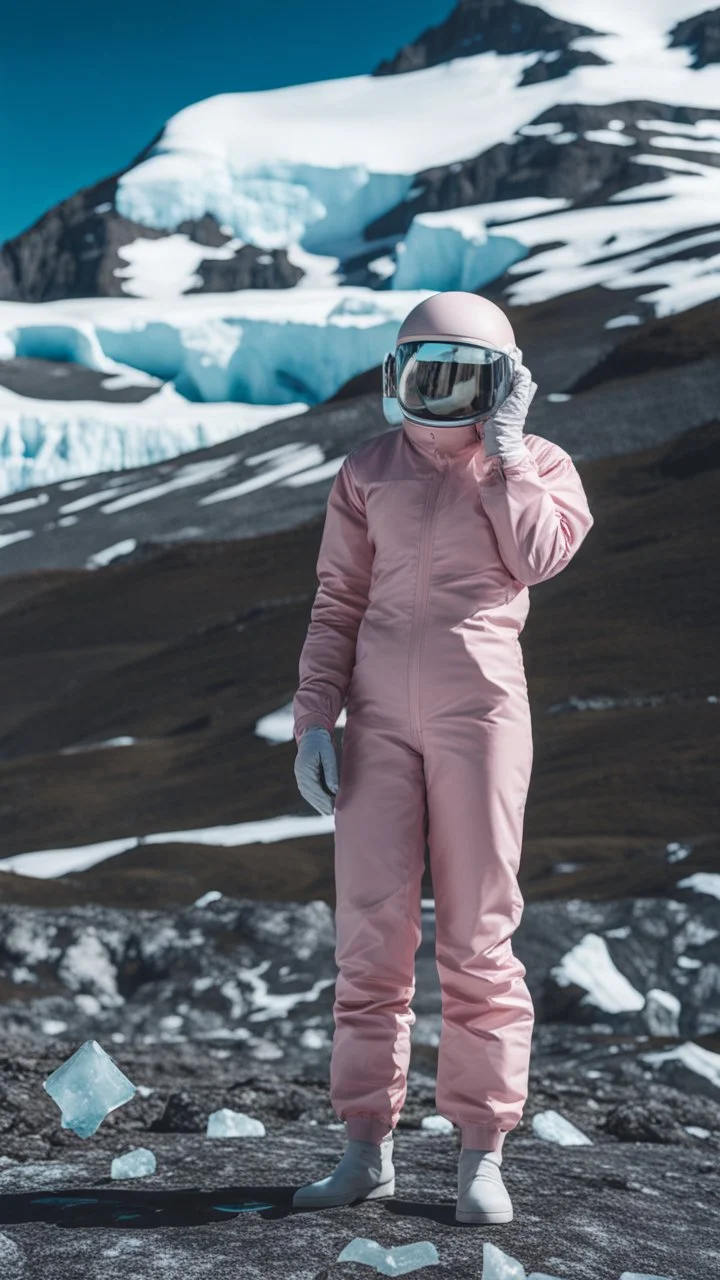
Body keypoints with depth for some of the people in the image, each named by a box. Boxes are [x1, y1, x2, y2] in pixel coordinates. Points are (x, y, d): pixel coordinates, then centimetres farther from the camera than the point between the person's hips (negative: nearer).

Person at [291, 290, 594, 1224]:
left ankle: (482, 1154, 7)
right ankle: (367, 1148, 9)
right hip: (380, 713, 2)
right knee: (371, 928, 1)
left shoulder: (536, 464, 6)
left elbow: (539, 555, -14)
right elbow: (338, 604, 8)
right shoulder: (369, 471, 10)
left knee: (477, 932, 0)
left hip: (480, 706, -2)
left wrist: (502, 445, -8)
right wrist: (315, 720, 0)